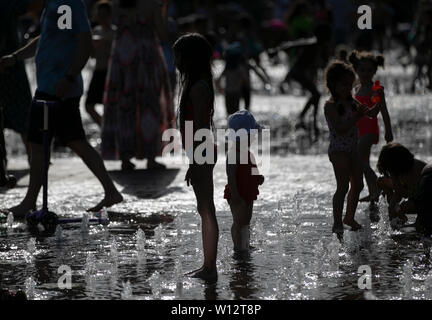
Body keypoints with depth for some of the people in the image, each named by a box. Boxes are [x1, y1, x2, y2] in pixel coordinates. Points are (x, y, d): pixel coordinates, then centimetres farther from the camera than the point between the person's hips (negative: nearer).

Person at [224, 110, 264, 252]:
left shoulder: (247, 153, 13)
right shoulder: (234, 153, -18)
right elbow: (231, 175, -22)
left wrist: (258, 178, 6)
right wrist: (234, 194, -25)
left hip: (248, 194, 10)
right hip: (238, 195, -10)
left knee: (246, 221, 15)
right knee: (239, 222, -5)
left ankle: (244, 246, 22)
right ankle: (239, 247, -1)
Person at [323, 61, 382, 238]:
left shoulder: (352, 102, 11)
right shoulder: (330, 105, -13)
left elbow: (371, 113, 12)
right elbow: (340, 129, -22)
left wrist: (378, 103, -7)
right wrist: (357, 116, -26)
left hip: (352, 149, 8)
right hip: (338, 149, -8)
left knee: (358, 185, 12)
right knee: (343, 186, -11)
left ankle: (349, 217, 27)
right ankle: (337, 223, -6)